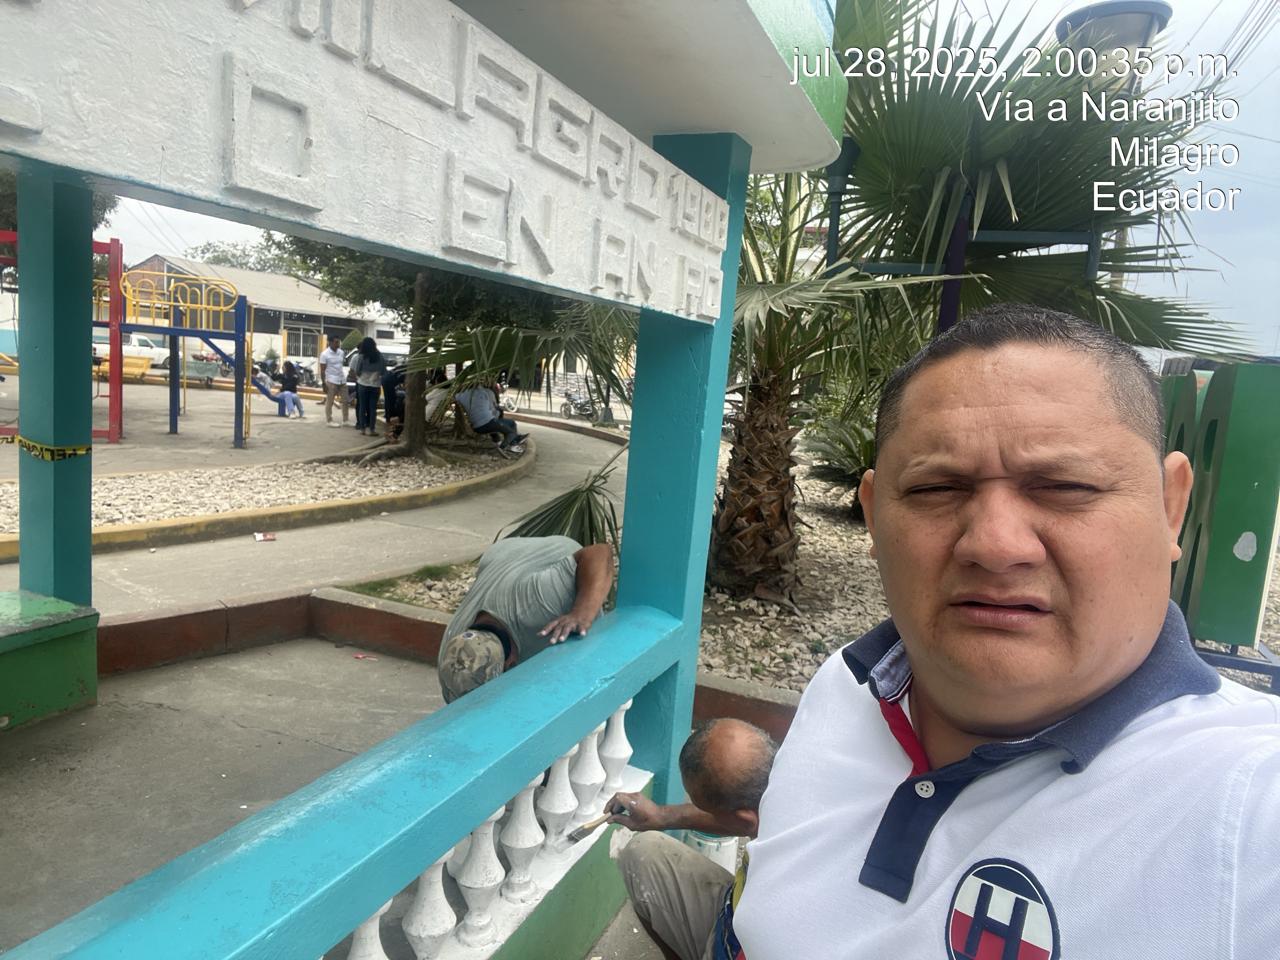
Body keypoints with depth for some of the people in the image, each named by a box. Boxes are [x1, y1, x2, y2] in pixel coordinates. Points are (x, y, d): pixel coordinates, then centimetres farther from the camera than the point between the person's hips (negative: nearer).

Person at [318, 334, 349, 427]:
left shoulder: (341, 352, 7)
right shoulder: (325, 354, -9)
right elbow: (322, 371, -9)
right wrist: (324, 384, -12)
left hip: (342, 380, 6)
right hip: (331, 381, -6)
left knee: (345, 401, 8)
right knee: (329, 402, 3)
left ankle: (345, 420, 16)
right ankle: (329, 420, 11)